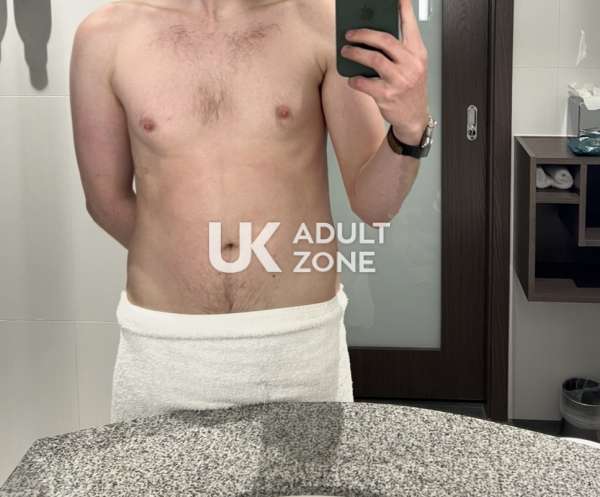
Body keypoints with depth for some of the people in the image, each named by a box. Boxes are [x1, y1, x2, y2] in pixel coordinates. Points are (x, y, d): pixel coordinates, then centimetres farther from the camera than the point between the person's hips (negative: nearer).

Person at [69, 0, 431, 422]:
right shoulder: (106, 35, -4)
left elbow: (373, 204, -7)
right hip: (163, 349, 1)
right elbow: (107, 199, 7)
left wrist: (411, 127, -26)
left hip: (301, 339, 0)